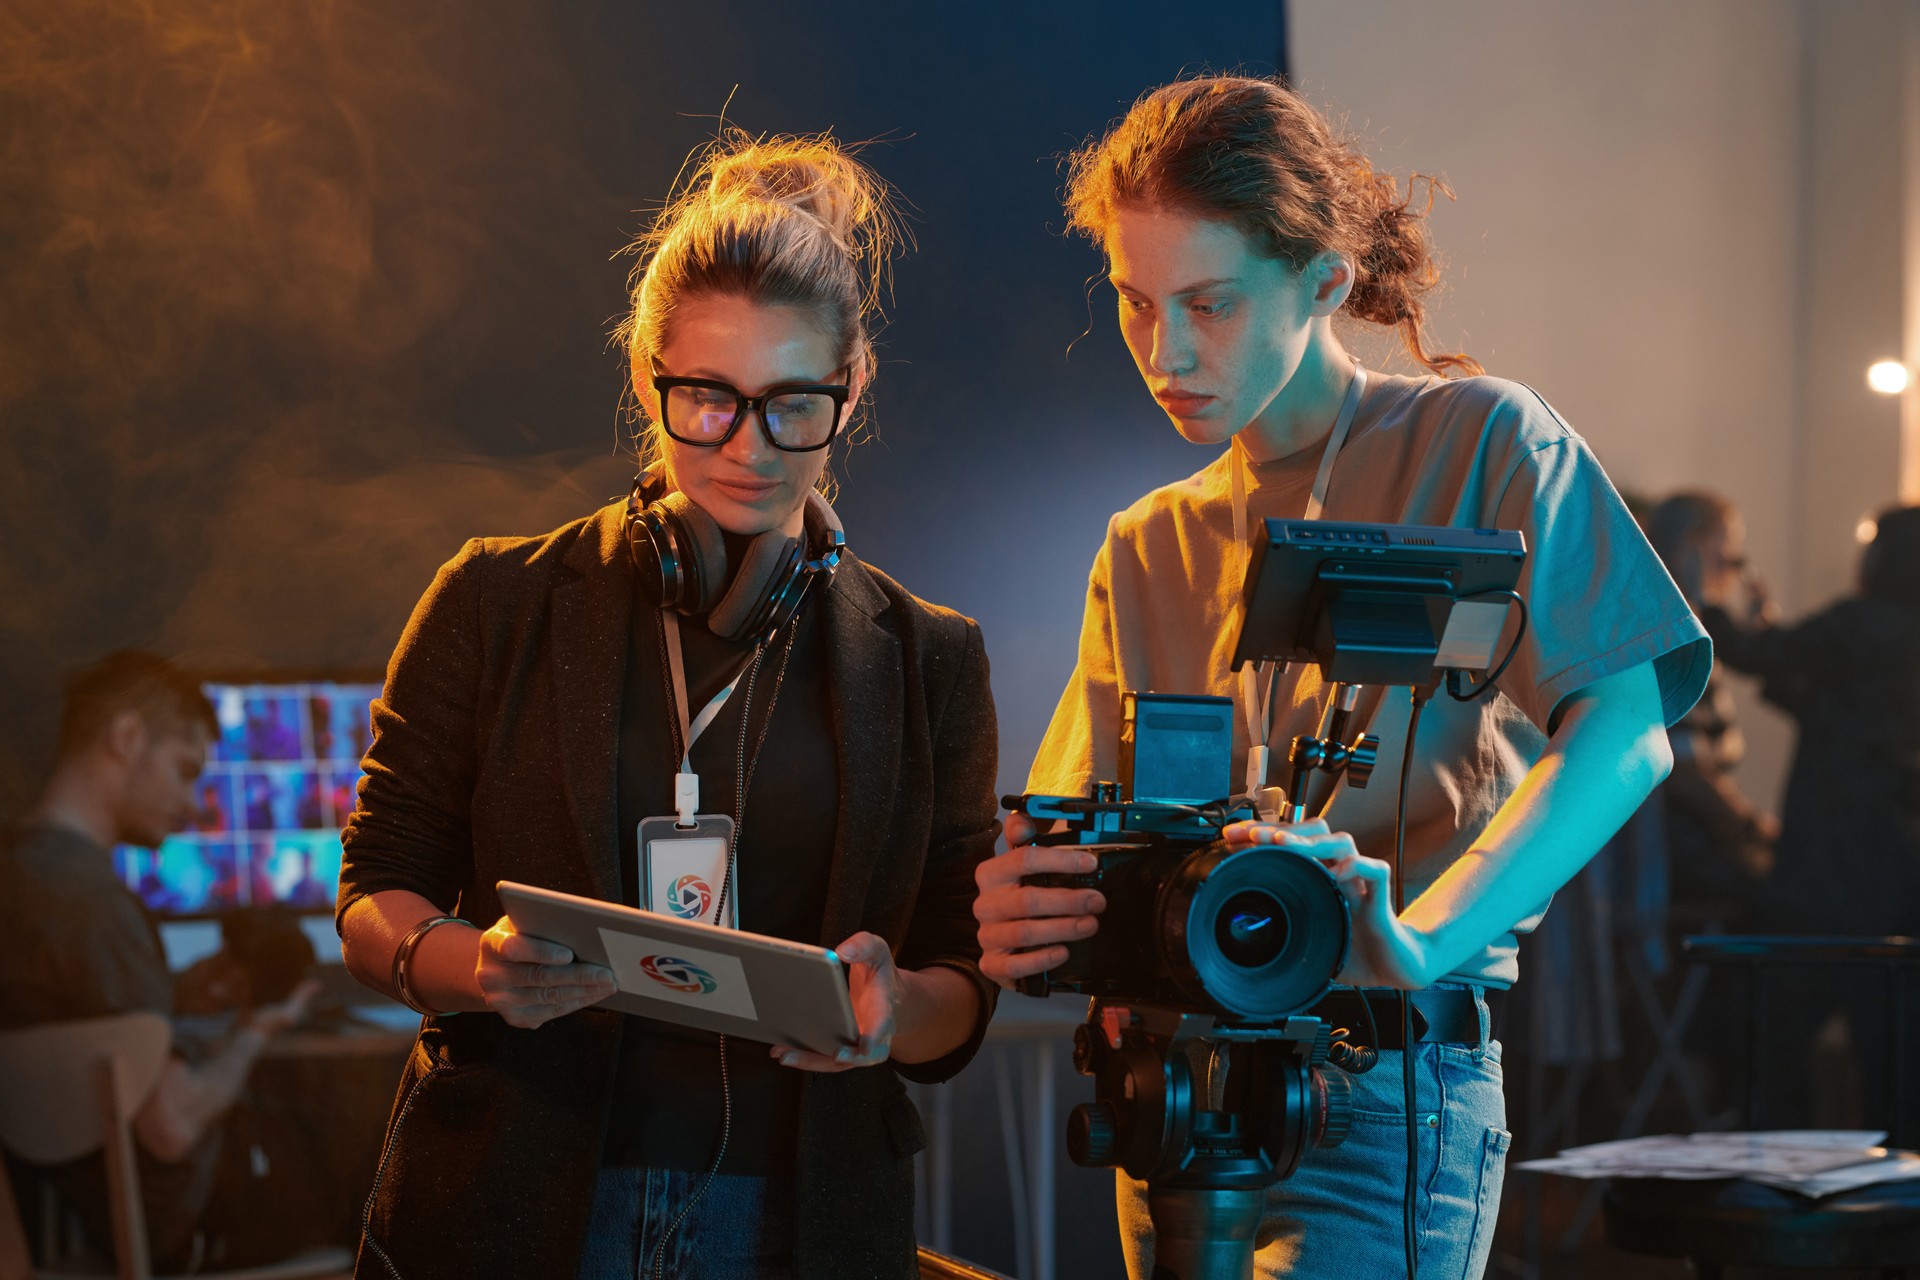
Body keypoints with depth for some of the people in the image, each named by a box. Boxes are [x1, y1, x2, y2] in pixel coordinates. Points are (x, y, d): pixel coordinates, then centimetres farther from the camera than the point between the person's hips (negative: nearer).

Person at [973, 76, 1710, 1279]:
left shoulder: (1481, 445, 0)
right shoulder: (1148, 547, 16)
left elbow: (1624, 728, -13)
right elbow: (1083, 835, 7)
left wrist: (1423, 935, -29)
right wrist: (1020, 918, -19)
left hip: (1385, 1079, -6)